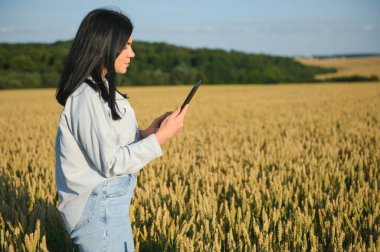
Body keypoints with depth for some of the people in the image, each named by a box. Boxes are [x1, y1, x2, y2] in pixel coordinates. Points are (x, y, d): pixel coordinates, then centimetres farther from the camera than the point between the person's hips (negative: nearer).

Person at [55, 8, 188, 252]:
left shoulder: (102, 91, 9)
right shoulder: (87, 97, -20)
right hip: (99, 208, -9)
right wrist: (161, 137, -18)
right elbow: (110, 163, -21)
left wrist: (148, 131, -1)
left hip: (111, 203, 9)